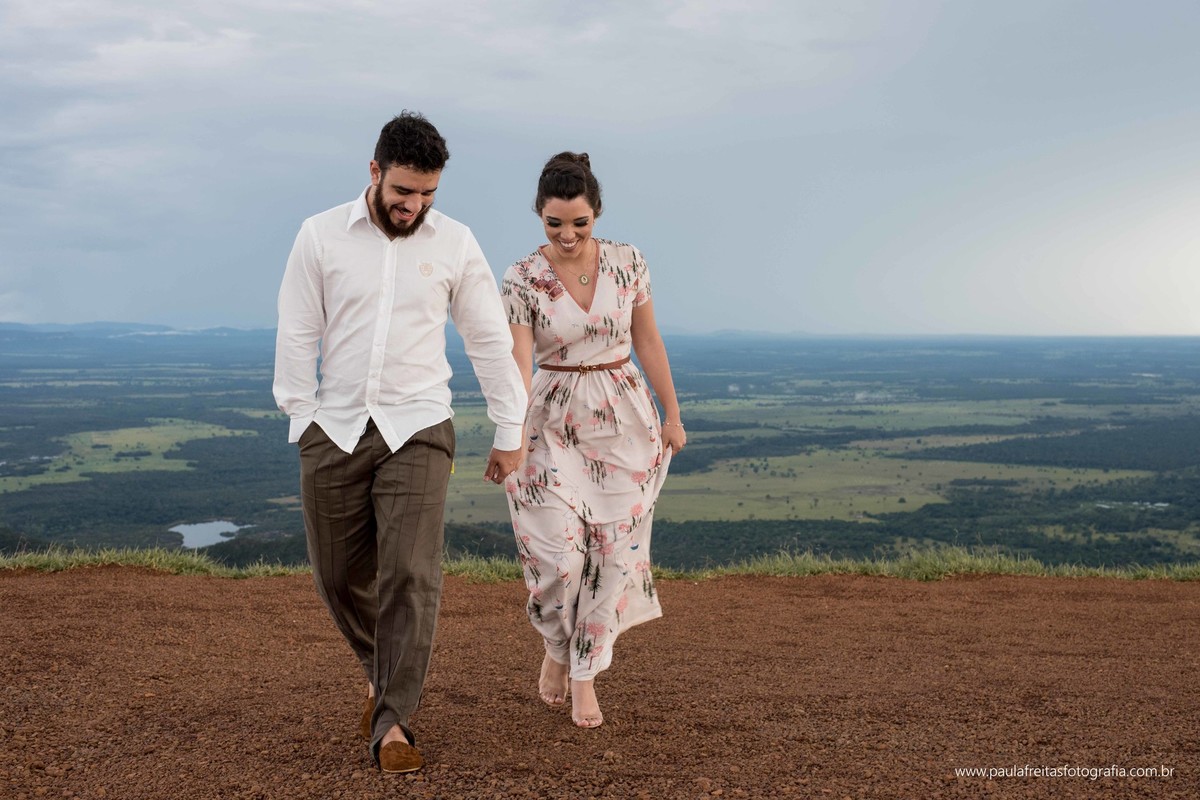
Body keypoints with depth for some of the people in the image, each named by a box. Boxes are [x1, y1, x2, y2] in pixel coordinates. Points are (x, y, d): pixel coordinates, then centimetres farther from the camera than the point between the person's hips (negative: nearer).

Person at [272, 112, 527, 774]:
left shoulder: (454, 243, 2)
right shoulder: (320, 236, 1)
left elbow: (491, 342, 7)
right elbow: (296, 336, 3)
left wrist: (509, 433, 7)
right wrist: (303, 421, -3)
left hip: (417, 428, -1)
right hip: (335, 430, 1)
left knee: (410, 576, -12)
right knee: (339, 577, 10)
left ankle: (391, 724, -3)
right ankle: (381, 671, 38)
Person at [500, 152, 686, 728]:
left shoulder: (628, 263, -2)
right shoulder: (522, 281, -9)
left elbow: (647, 341, 6)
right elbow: (519, 367, -16)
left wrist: (672, 414, 7)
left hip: (625, 420, 2)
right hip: (552, 422, -2)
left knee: (614, 550, 1)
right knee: (558, 551, -6)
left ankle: (585, 674, 17)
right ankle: (556, 648, 26)